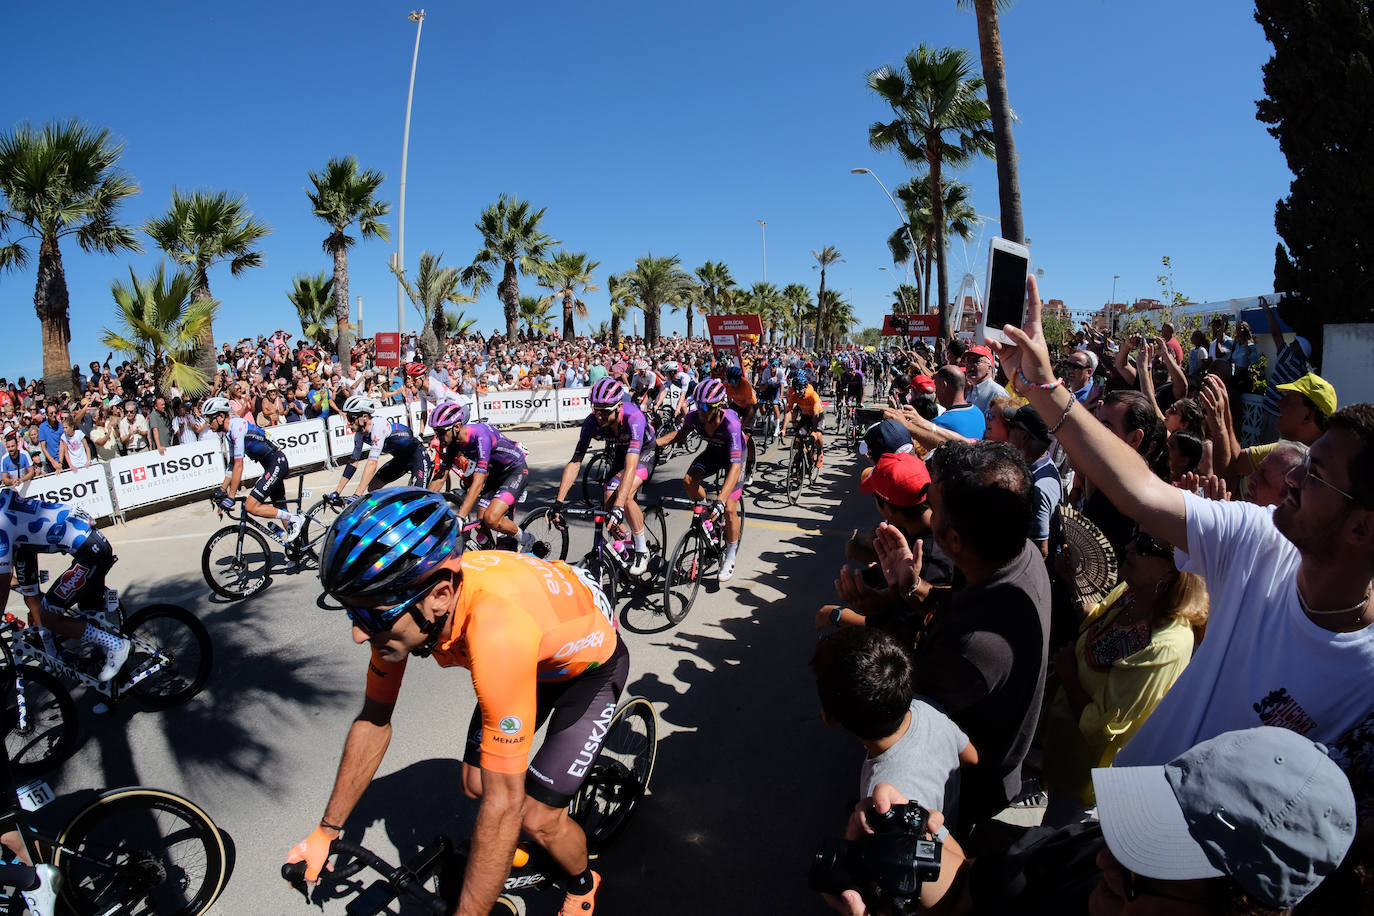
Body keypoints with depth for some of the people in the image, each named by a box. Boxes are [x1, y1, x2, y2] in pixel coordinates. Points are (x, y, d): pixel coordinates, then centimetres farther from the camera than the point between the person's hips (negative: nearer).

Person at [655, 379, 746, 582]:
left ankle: (730, 557, 10)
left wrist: (720, 501, -56)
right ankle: (707, 514, 7)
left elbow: (735, 465, -46)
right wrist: (655, 442, -17)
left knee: (729, 509, -13)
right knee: (689, 481, -23)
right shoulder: (695, 416, -25)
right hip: (713, 451, 5)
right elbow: (680, 432, 0)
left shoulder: (730, 423, -40)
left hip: (735, 453, -5)